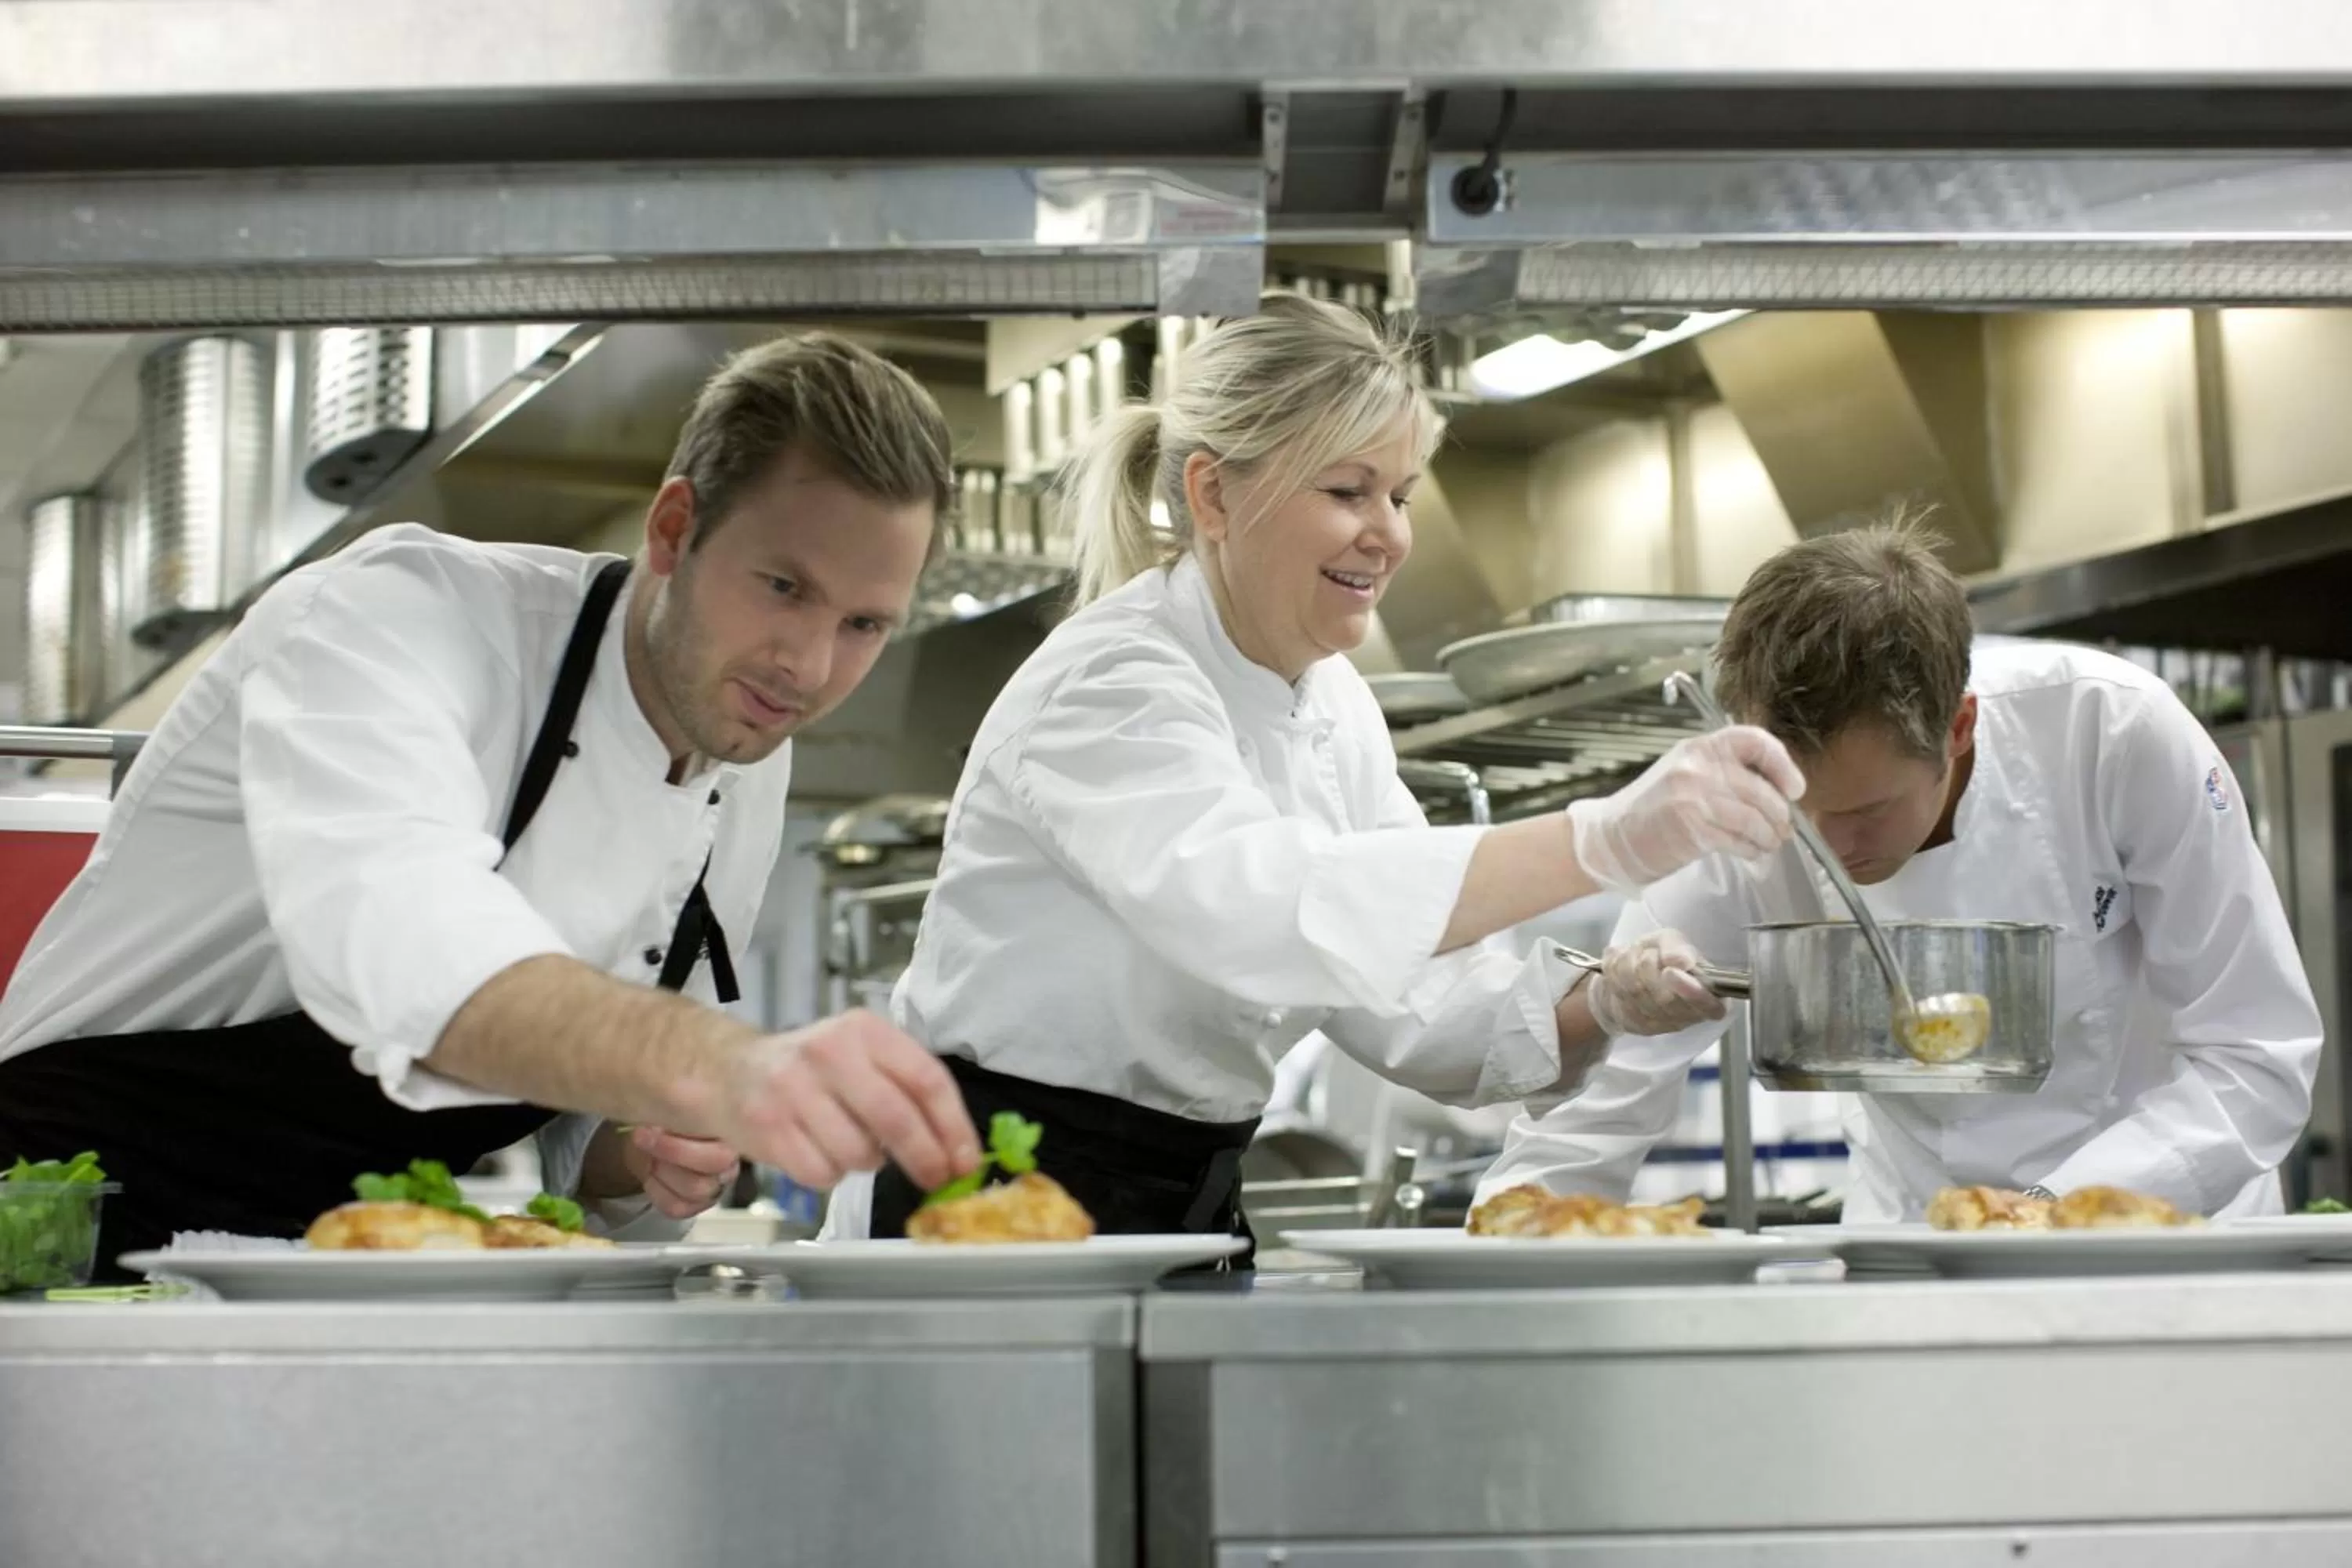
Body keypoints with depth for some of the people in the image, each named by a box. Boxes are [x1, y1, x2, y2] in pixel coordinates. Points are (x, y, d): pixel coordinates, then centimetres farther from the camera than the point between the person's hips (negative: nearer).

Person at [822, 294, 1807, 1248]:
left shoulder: (1335, 708, 7)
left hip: (1187, 1219, 7)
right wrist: (1605, 843, -44)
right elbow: (1261, 912, -37)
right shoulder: (1113, 686, -18)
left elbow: (1410, 1004, 2)